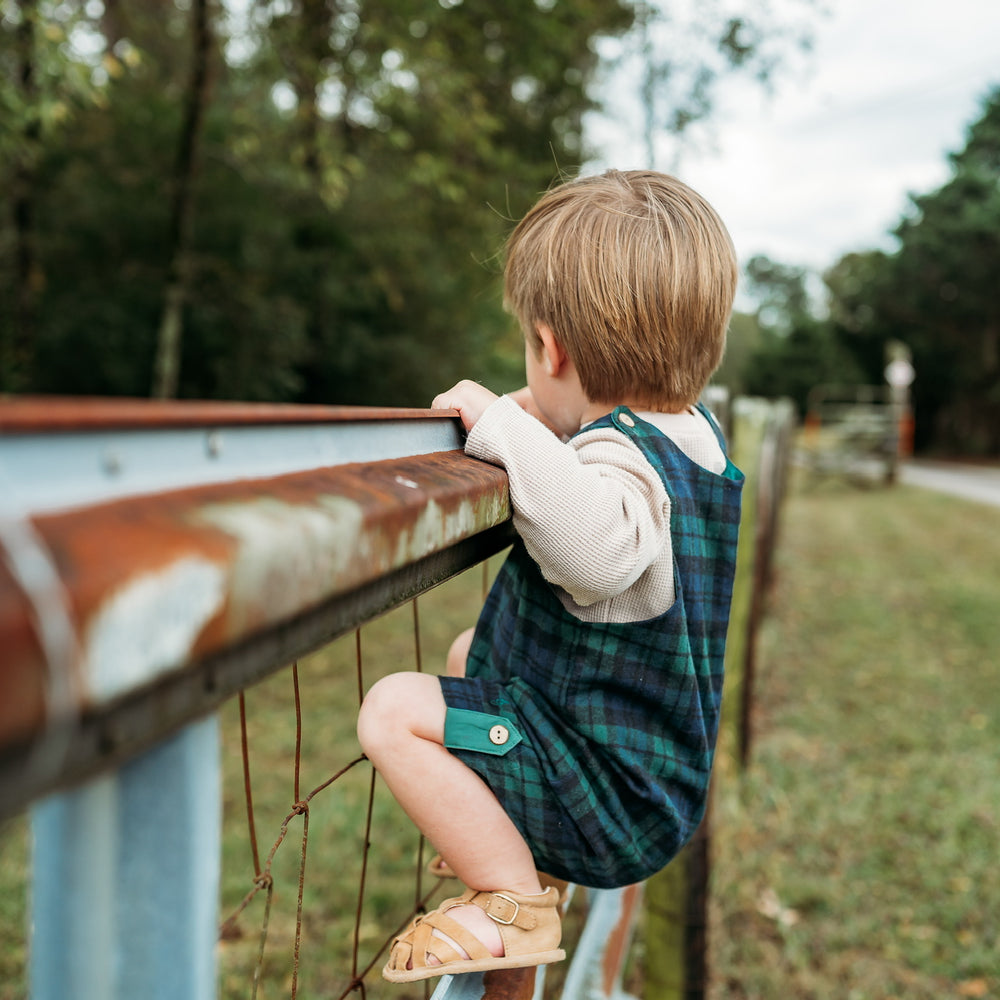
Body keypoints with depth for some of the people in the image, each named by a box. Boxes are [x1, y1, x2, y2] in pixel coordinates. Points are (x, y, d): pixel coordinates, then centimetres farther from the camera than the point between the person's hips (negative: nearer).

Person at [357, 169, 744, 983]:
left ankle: (515, 904, -9)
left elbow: (597, 550, -51)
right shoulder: (696, 432, 4)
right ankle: (516, 841, 30)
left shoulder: (619, 455, -27)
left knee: (395, 711, -19)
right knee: (470, 650, 27)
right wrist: (552, 426, 11)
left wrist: (508, 426, -37)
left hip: (612, 812, -10)